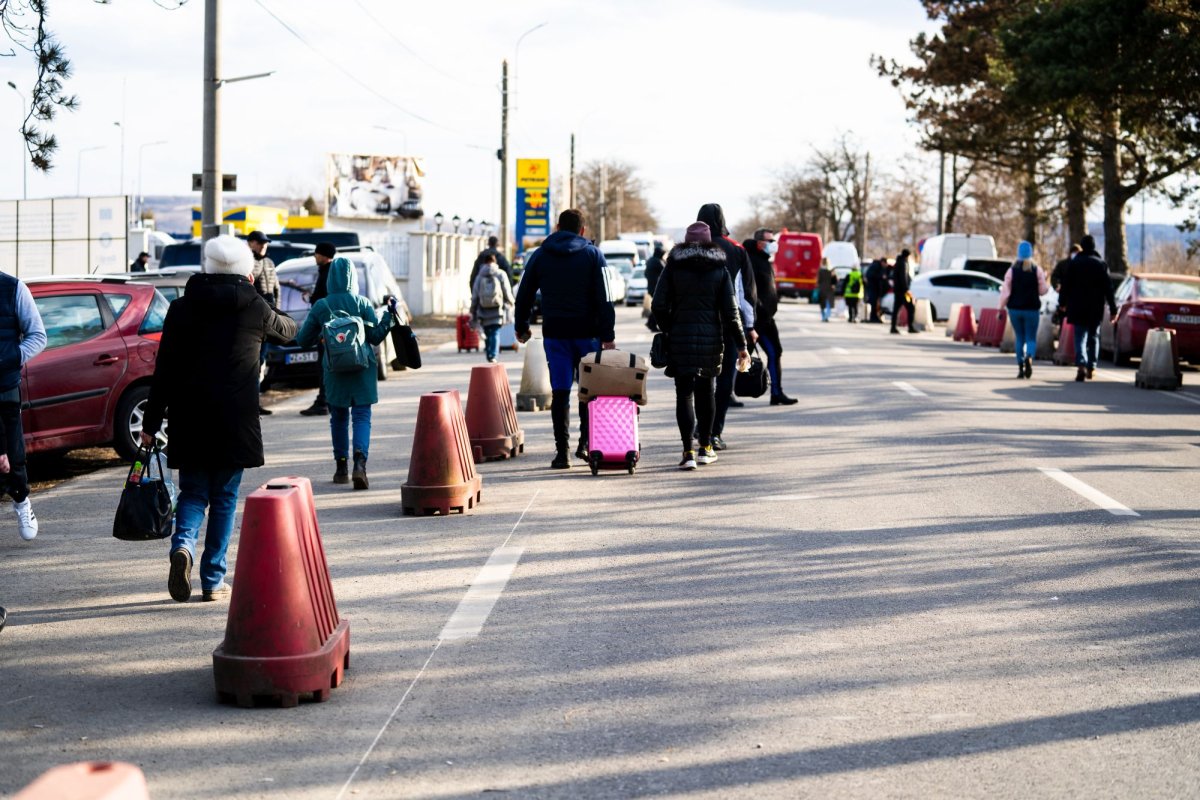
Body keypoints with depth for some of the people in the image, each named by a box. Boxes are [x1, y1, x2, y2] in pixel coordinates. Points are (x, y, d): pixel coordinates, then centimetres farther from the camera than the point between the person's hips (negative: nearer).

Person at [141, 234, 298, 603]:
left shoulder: (181, 308, 1)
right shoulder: (255, 309, -2)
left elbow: (164, 370, 0)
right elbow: (288, 330, 21)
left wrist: (151, 423, 4)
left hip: (189, 420, 1)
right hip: (235, 421, -1)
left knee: (192, 492, 12)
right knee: (224, 497, 9)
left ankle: (183, 544, -17)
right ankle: (213, 580, 9)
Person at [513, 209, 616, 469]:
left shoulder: (540, 255, 7)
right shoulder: (592, 254, 1)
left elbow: (524, 294, 10)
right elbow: (604, 298, -7)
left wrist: (521, 327, 23)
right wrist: (608, 337, -7)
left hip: (554, 333, 1)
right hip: (587, 332, -1)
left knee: (560, 391, 2)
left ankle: (562, 450, -1)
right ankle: (586, 442, 4)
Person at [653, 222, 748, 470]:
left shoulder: (674, 266, -1)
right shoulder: (719, 269, 2)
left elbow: (658, 305, -5)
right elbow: (730, 310, -2)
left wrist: (668, 329, 11)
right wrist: (741, 345, 1)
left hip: (680, 336, -2)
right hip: (711, 337, 2)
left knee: (684, 394, -1)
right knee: (707, 392, 18)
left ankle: (688, 452, -13)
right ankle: (705, 448, 25)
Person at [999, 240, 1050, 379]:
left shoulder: (1012, 270, -1)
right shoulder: (1037, 270, -4)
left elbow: (1005, 292, -4)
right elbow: (1043, 290, 0)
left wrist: (1001, 308, 1)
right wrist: (1045, 279, 17)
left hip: (1015, 309, 1)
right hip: (1032, 309, -1)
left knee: (1019, 338, 11)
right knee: (1031, 338, 3)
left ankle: (1020, 367, 6)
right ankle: (1029, 357, -28)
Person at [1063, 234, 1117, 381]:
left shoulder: (1074, 263, -1)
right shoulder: (1101, 264, 0)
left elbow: (1066, 285, 1)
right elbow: (1108, 287, -2)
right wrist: (1113, 308, -1)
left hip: (1078, 308, -1)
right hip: (1096, 309, 1)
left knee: (1080, 337, -4)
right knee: (1093, 337, 16)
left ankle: (1081, 365, -25)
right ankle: (1091, 367, 19)